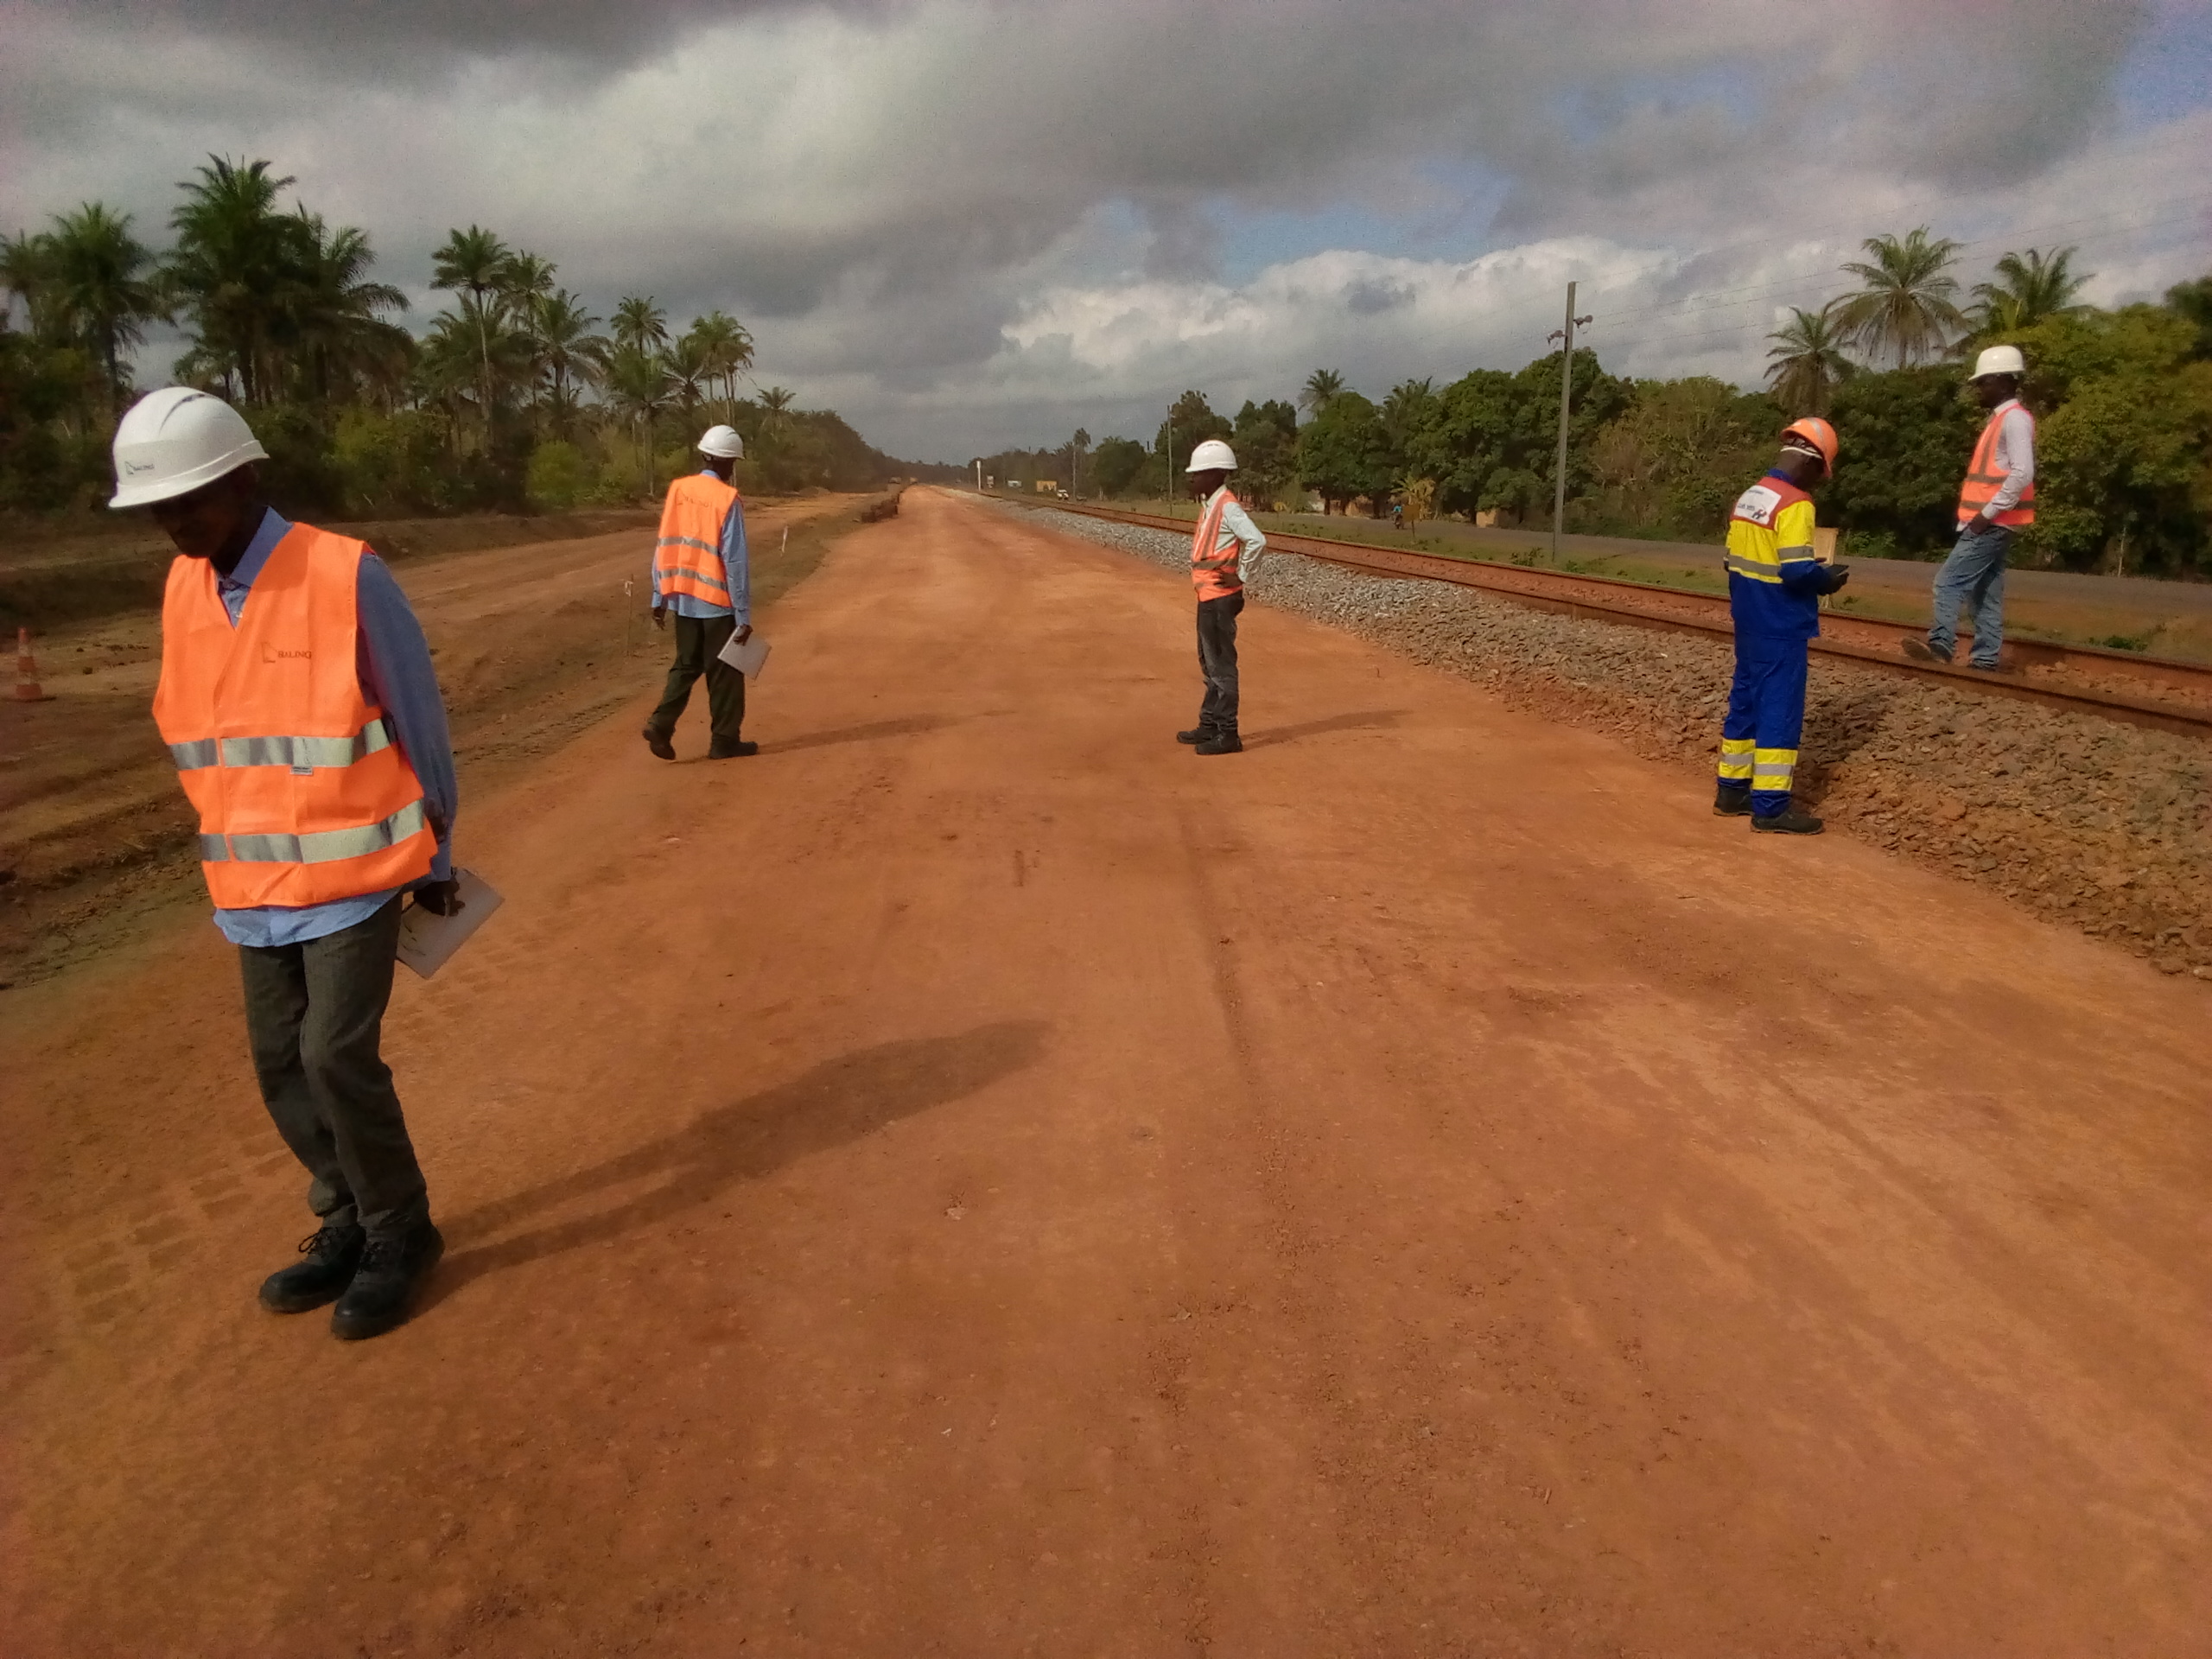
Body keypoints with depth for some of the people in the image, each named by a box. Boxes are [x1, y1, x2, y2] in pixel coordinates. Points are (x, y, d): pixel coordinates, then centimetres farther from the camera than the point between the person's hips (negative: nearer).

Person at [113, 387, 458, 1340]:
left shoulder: (346, 576, -14)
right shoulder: (182, 591, 4)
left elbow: (418, 719, -7)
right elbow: (200, 740, 13)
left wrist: (437, 858, -1)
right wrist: (235, 850, 16)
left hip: (354, 868, -6)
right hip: (253, 880, 6)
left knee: (337, 1055, -8)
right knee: (281, 1064, 10)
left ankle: (399, 1233, 12)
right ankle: (350, 1224, 28)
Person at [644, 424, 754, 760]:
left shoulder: (678, 489, 3)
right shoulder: (727, 498, -13)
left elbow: (664, 547, 5)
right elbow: (735, 560, -15)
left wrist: (660, 597, 12)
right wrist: (744, 615, -12)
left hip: (684, 598, 5)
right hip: (717, 600, -5)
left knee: (686, 665, 17)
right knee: (724, 672, 6)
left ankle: (661, 725, 2)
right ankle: (724, 741, 12)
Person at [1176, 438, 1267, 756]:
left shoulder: (1227, 506, -16)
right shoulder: (1210, 506, 14)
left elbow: (1257, 540, -28)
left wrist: (1242, 577, -19)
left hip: (1220, 598, -10)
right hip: (1208, 596, 10)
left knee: (1222, 665, -6)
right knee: (1209, 664, 16)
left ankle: (1228, 735, -1)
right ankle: (1209, 726, 26)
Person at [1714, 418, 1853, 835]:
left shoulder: (1747, 498, 9)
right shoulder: (1795, 503, -17)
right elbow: (1796, 571, -24)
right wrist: (1829, 578, -5)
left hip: (1749, 622, 8)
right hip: (1781, 627, -8)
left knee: (1745, 701, 15)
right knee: (1780, 708, -3)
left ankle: (1732, 790, 22)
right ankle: (1771, 805, 0)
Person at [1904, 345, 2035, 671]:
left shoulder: (2015, 418, -12)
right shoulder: (2001, 418, 19)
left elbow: (2022, 474, -22)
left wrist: (1987, 513, -21)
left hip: (1993, 523, -10)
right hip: (1990, 523, 10)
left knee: (1949, 581, -13)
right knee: (1985, 592, 8)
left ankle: (1941, 645, -17)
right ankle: (1985, 657, 9)